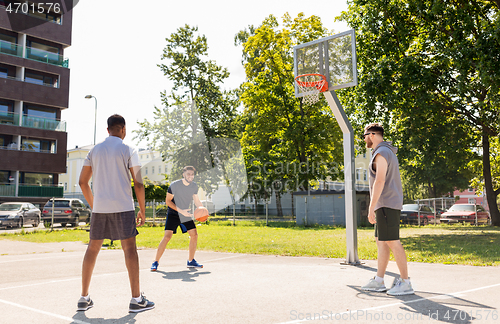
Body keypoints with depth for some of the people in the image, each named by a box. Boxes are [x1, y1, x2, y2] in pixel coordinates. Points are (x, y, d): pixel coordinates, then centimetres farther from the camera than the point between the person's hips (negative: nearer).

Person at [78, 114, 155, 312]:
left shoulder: (94, 151, 11)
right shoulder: (128, 150, -2)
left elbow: (83, 182, 12)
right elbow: (138, 184, -7)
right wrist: (142, 210, 1)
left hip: (99, 207, 4)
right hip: (123, 207, -4)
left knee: (93, 248, 12)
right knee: (129, 248, 0)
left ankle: (84, 298, 17)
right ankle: (136, 299, 0)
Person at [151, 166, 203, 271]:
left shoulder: (194, 186, -3)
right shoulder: (174, 185, -18)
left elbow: (196, 200, 10)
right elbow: (168, 201, -15)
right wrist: (181, 211, -24)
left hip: (186, 214, 5)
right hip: (173, 214, -5)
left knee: (194, 234, -1)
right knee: (167, 236, -17)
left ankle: (191, 261, 13)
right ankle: (156, 262, -6)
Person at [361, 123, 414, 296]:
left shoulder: (381, 153, -13)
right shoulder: (388, 152, 20)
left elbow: (380, 181, -21)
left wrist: (371, 207, -21)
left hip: (386, 204, -11)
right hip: (387, 205, 11)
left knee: (392, 242, -8)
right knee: (381, 241, 11)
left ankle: (405, 283, -4)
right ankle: (378, 281, 15)